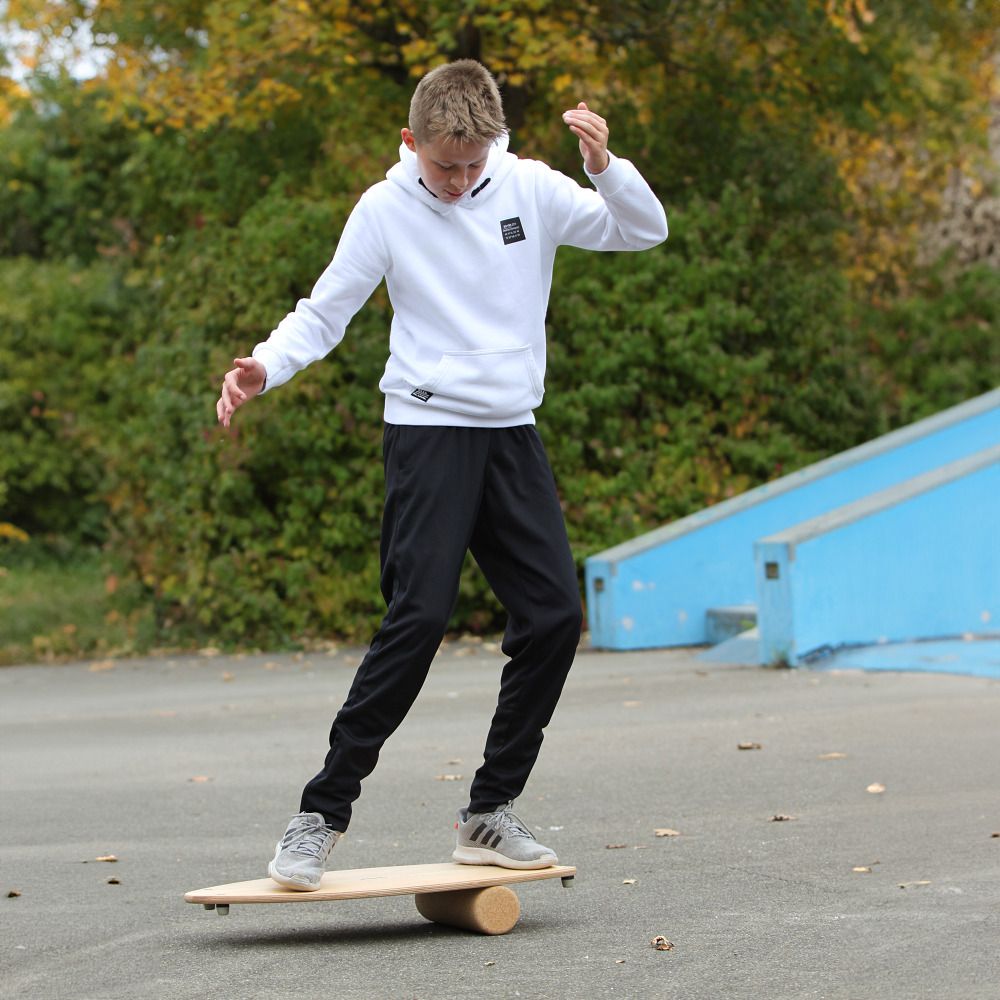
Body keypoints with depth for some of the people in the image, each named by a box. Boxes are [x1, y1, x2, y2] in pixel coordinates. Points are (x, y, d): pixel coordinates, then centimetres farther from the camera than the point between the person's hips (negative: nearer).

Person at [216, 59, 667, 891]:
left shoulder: (531, 190, 3)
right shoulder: (385, 210, -4)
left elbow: (643, 232, 3)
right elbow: (324, 314, 1)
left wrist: (604, 164, -16)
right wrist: (265, 368, -18)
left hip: (512, 432, 4)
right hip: (429, 430, -4)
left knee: (554, 615, -2)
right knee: (420, 614, -17)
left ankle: (490, 814, 9)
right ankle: (321, 814, -11)